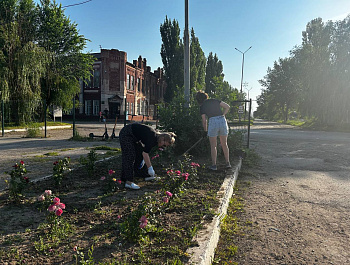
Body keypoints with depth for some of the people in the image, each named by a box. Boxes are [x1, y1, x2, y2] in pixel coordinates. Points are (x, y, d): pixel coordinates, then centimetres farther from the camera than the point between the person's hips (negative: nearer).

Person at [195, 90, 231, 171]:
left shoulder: (202, 106, 6)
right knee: (224, 144, 17)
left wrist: (205, 131, 18)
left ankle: (214, 165, 13)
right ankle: (228, 163, 21)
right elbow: (227, 107, 10)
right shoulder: (215, 100, 15)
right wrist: (222, 116, 15)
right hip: (223, 121, 4)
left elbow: (204, 120, 6)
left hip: (213, 122, -4)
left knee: (213, 146, 10)